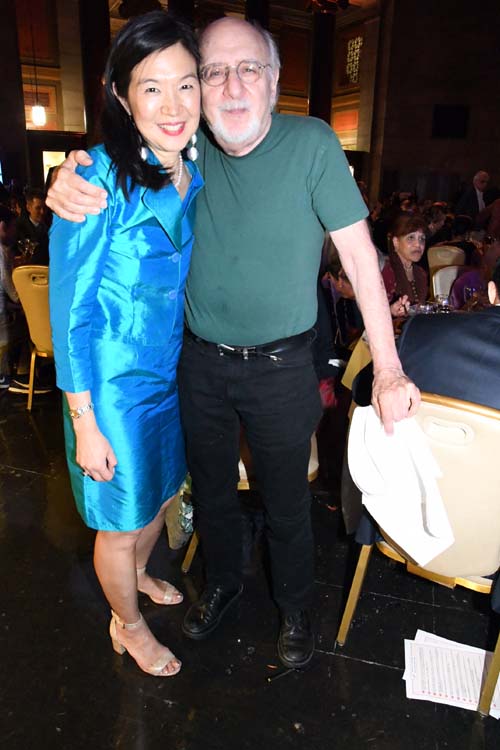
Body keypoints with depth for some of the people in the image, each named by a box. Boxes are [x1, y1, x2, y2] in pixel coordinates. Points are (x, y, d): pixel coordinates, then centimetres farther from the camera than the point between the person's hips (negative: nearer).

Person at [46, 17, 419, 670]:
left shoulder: (311, 143, -12)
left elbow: (359, 255, -12)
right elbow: (118, 180, 9)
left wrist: (388, 371, -15)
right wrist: (67, 183, -18)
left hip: (281, 368, -3)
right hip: (200, 362, 4)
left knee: (286, 504, 14)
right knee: (211, 489, 21)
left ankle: (294, 606, 43)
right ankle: (223, 582, 50)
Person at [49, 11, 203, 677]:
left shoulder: (196, 179, 1)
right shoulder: (99, 179, -20)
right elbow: (71, 307, -18)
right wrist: (84, 423, -17)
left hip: (173, 374, 7)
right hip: (114, 386, -6)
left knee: (161, 493, 26)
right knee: (122, 517, 13)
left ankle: (138, 572, 57)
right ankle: (127, 623, 43)